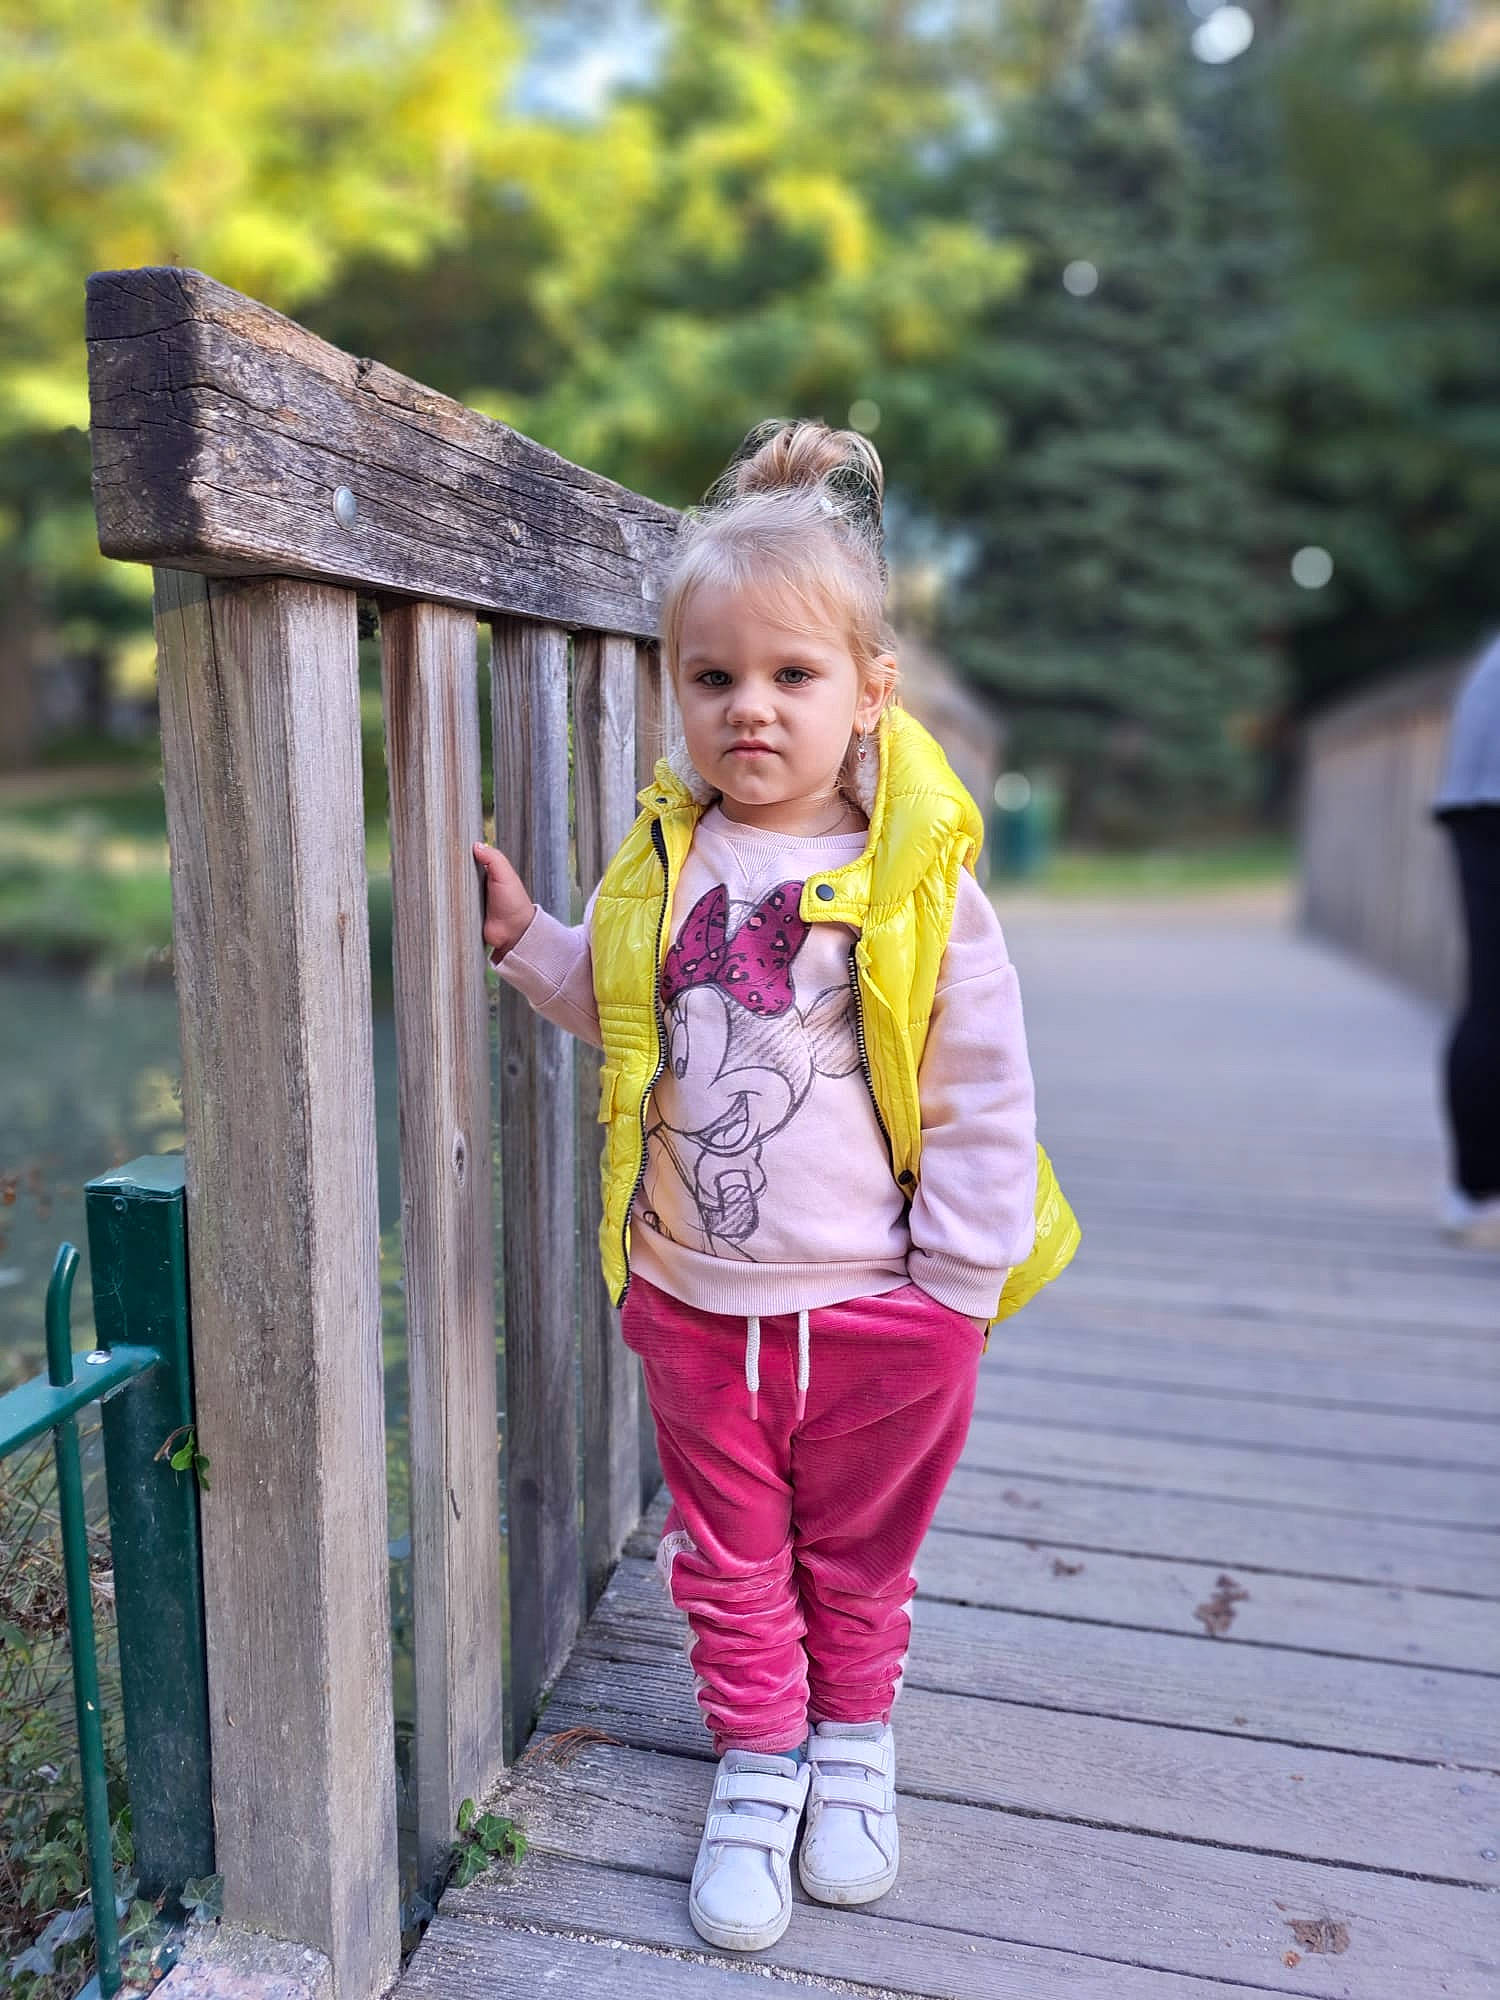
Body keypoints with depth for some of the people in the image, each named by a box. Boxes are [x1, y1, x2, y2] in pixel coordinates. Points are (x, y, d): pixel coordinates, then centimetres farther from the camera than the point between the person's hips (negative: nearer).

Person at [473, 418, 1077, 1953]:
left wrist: (957, 1282, -8)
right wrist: (525, 938, 1)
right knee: (730, 1556, 19)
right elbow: (611, 1007, 16)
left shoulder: (919, 878, -14)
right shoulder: (662, 864, -2)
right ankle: (758, 1759, 43)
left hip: (876, 1309, -2)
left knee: (857, 1553, 21)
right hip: (693, 1300, 3)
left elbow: (984, 1093, -10)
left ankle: (855, 1738, 47)